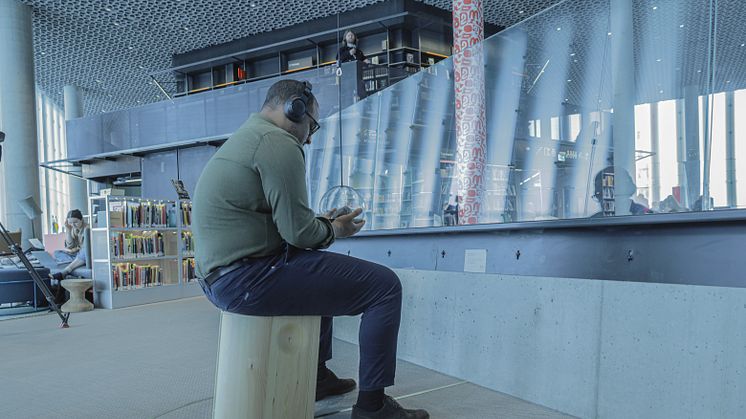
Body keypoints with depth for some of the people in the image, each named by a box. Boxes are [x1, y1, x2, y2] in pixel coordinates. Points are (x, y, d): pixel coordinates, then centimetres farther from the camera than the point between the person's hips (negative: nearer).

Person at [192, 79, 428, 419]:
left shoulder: (244, 138, 21)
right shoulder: (278, 142, -12)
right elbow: (298, 231, -16)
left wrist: (323, 224, 19)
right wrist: (333, 231, 4)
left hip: (218, 275, 11)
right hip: (246, 278, -11)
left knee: (321, 272, 35)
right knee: (384, 284, -8)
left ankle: (317, 377, 36)